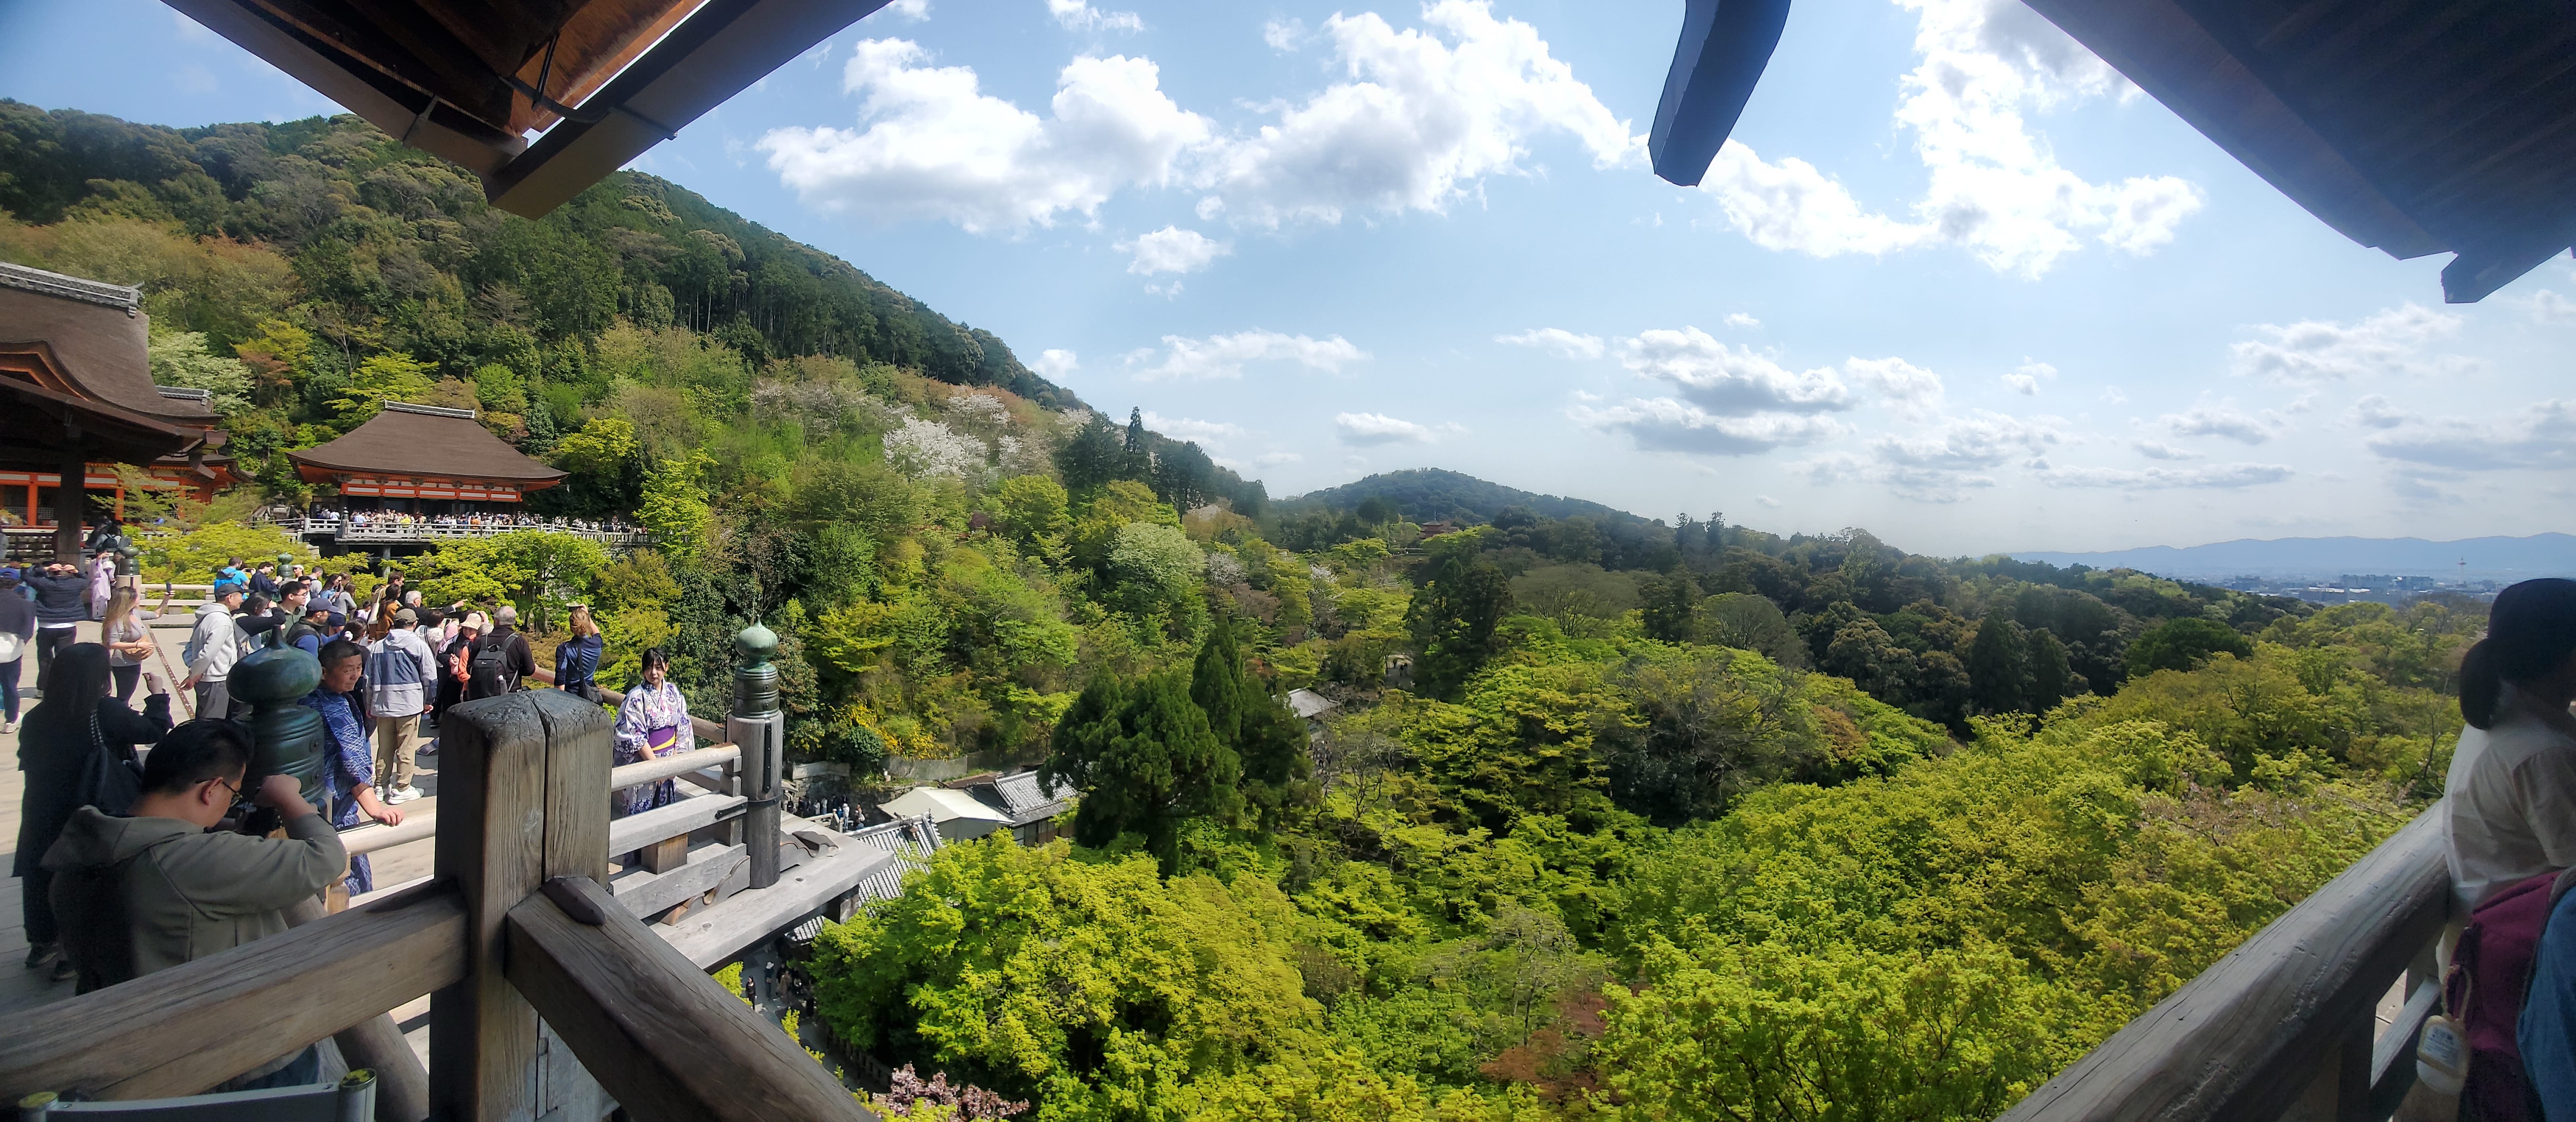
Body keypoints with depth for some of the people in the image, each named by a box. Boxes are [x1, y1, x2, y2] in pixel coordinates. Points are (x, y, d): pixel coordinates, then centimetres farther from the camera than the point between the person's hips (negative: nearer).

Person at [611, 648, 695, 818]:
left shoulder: (673, 693, 2)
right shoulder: (637, 697, -12)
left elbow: (683, 730, 5)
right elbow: (635, 737, -15)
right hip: (642, 763, -4)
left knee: (664, 807, 12)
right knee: (639, 811, 1)